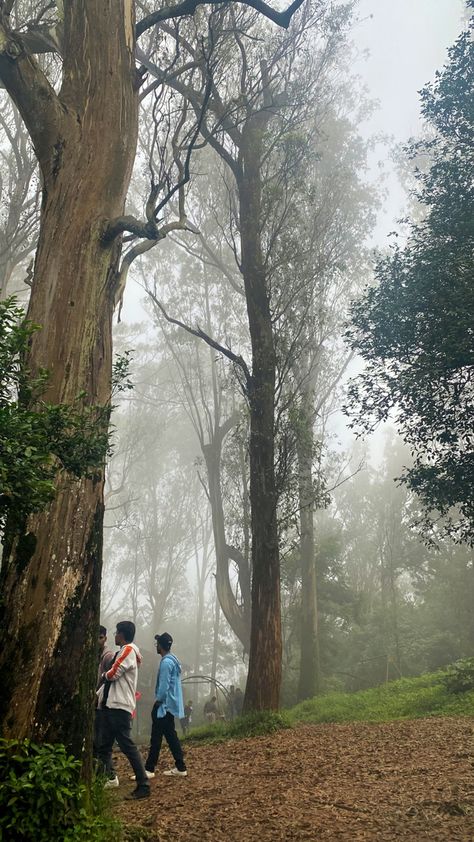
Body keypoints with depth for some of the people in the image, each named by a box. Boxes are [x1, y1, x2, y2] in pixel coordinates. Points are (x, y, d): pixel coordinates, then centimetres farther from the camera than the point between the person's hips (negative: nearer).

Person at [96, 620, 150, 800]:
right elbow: (111, 680, 21)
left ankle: (143, 786, -10)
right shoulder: (123, 652, 20)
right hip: (112, 705, 10)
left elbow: (113, 674, -16)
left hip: (120, 706, -10)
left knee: (127, 745, -12)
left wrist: (103, 675, 6)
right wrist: (97, 695, 15)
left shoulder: (128, 650, -10)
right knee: (104, 746, 12)